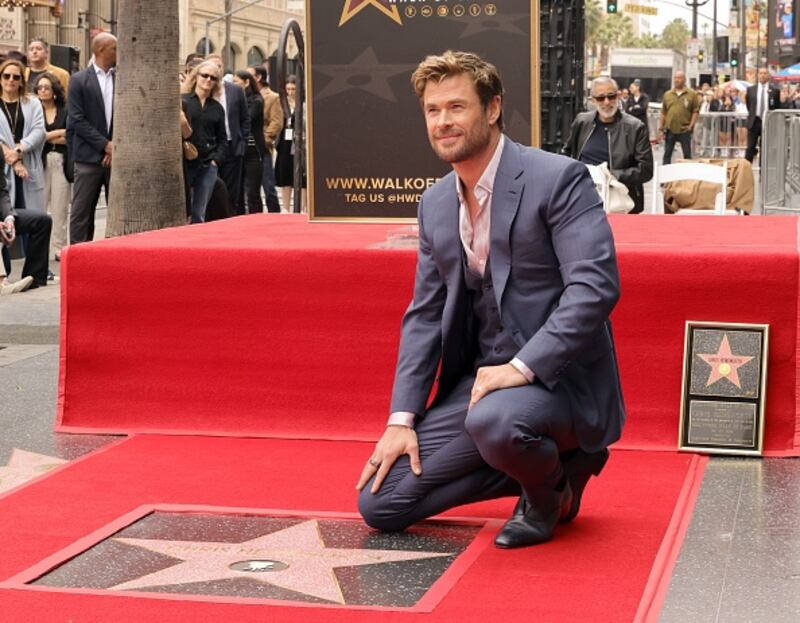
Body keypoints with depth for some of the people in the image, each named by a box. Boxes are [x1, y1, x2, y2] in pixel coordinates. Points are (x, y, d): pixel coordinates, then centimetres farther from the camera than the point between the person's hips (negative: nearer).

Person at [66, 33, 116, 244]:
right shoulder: (79, 80, 0)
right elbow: (77, 120, -6)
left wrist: (117, 147, -7)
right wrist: (105, 145, -12)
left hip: (116, 156, 3)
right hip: (89, 157, -3)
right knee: (81, 213, -1)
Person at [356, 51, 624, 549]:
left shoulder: (558, 179, -12)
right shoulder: (436, 202, 10)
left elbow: (595, 285, -21)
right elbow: (425, 315, 12)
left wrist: (523, 367, -27)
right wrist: (402, 419, 3)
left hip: (557, 375, -7)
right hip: (479, 378, 7)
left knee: (493, 421, -41)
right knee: (380, 503, 1)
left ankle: (548, 488, -3)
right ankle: (544, 463, 13)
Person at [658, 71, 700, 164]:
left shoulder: (692, 94, 0)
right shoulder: (667, 94, 10)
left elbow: (696, 111, -2)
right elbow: (663, 113, 10)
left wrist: (691, 125, -10)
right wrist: (661, 127, 5)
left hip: (685, 129, -3)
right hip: (670, 129, 3)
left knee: (687, 154, 3)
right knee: (667, 153, 6)